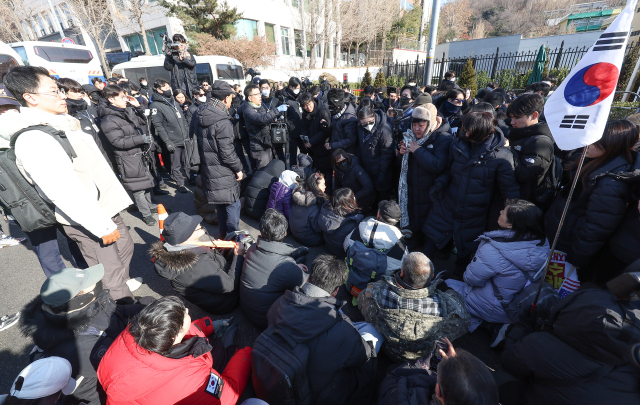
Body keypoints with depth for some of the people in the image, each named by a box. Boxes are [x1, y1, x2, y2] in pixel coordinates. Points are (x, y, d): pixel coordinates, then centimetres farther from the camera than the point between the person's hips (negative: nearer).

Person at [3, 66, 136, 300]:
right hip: (86, 220, -9)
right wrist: (102, 227, -20)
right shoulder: (33, 141, -21)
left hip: (107, 208, 9)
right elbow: (66, 194, -24)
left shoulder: (63, 123, 8)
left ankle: (123, 283, 46)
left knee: (125, 248, 24)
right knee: (109, 274, 4)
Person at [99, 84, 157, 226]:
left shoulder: (128, 110, 6)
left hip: (142, 154, 8)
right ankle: (146, 214, 14)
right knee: (138, 186, 1)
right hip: (129, 158, -8)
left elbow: (143, 122, 20)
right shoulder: (108, 120, -16)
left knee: (147, 180, 21)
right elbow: (118, 141, -21)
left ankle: (149, 204, 39)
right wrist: (141, 138, -29)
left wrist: (137, 107, 5)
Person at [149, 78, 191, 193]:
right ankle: (180, 183, 16)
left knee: (190, 159, 12)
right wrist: (167, 142, -19)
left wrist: (188, 132, 15)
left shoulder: (173, 102, 15)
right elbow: (158, 126, -14)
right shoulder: (155, 106, -9)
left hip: (185, 138, 6)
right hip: (174, 142, -6)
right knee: (176, 164, 3)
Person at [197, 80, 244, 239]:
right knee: (233, 204, 5)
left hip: (208, 168, 9)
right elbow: (227, 152, -23)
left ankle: (223, 231, 36)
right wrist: (238, 168, -10)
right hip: (223, 172, -9)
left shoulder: (202, 117, 7)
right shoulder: (222, 122, -22)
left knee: (220, 202, 22)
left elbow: (200, 143, 15)